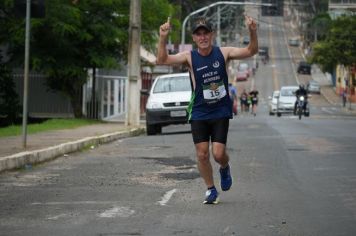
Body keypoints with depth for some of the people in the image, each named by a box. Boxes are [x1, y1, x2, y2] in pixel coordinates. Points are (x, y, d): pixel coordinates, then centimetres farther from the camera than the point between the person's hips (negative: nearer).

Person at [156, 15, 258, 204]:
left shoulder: (223, 53, -3)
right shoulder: (189, 57, -4)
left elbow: (250, 51, -6)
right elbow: (162, 60, -14)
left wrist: (252, 32, -24)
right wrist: (163, 38, -30)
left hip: (221, 112, -1)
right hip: (199, 113, 1)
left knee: (218, 153, -10)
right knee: (202, 154, -2)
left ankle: (225, 169, 26)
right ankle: (210, 189, 18)